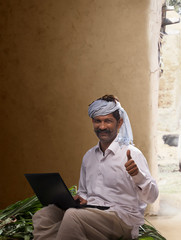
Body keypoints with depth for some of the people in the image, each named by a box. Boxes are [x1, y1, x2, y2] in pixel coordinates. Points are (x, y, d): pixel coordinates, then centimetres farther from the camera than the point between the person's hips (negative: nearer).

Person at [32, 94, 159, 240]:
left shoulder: (131, 154, -5)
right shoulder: (89, 156, 17)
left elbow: (151, 197, -11)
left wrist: (138, 175, -31)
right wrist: (81, 198, 5)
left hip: (122, 217, -6)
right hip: (91, 212, 7)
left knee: (72, 216, -32)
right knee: (43, 216, -14)